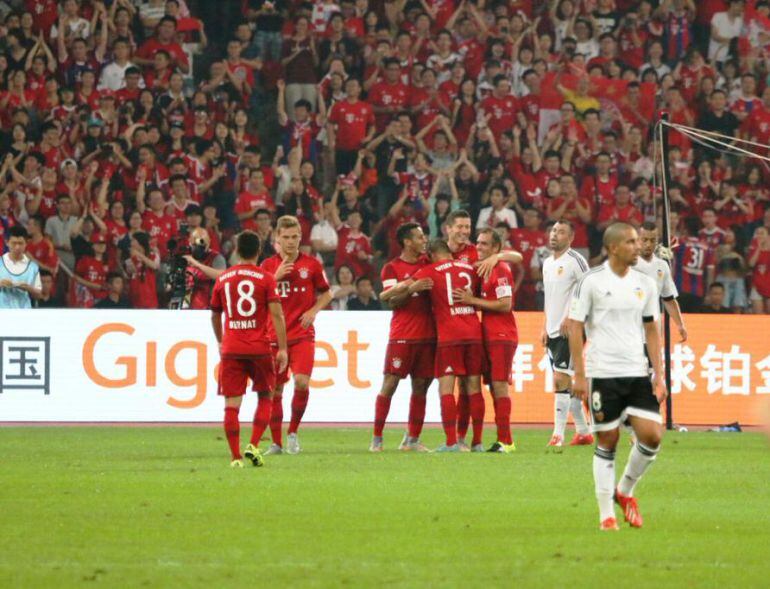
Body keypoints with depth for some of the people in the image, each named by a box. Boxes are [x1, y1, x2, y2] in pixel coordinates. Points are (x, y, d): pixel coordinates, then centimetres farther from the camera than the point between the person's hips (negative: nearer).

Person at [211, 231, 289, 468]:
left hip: (231, 349, 2)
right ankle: (253, 446, 0)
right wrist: (282, 349, -7)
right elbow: (276, 314, -9)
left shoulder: (222, 279, 8)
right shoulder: (265, 278, -2)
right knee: (265, 397, 15)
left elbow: (215, 316, 18)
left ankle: (235, 456, -5)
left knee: (232, 404, 1)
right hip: (259, 349, -2)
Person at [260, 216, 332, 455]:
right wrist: (276, 277, -13)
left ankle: (293, 432, 0)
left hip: (302, 334, -1)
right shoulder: (268, 265, 4)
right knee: (274, 390, 3)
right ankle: (276, 442, 13)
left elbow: (326, 293, 12)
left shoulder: (311, 264, 2)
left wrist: (314, 311, -6)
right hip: (274, 336, 1)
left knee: (302, 382, -19)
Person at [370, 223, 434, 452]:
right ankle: (377, 439, -1)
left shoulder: (427, 263, 12)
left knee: (420, 387, 5)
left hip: (427, 336, 5)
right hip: (401, 336, -5)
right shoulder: (391, 268, -2)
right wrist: (411, 288, -24)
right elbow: (392, 302, -10)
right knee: (389, 385, -6)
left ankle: (412, 439, 11)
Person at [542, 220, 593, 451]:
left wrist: (571, 318, -19)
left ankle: (558, 435, -16)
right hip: (553, 331, 9)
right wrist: (545, 327, 17)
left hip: (570, 330, -9)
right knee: (567, 382, 12)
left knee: (560, 379, -15)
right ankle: (583, 432, 21)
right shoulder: (547, 263, 16)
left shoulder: (575, 260, -10)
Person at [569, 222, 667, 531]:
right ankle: (606, 514, 11)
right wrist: (579, 375, -9)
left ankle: (625, 491, 18)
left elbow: (651, 330, 15)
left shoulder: (645, 283, 9)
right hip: (602, 374, -4)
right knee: (607, 442, 1)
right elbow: (575, 328, -3)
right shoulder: (591, 282, -5)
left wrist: (658, 374, 8)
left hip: (637, 372, 4)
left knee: (652, 435, -7)